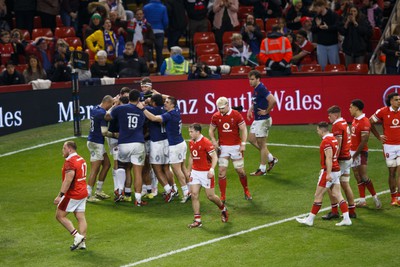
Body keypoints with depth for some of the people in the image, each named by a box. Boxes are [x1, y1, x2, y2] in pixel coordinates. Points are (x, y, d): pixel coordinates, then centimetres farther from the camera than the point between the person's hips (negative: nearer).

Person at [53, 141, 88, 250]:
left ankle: (77, 236, -8)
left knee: (60, 216, 1)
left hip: (72, 195, -9)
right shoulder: (81, 159, 14)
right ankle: (82, 242, 5)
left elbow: (68, 180, -24)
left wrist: (60, 195, -26)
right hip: (83, 193, 9)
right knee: (81, 217, 7)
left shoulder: (70, 161, -17)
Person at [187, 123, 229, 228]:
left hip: (206, 172, -6)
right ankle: (197, 220, -3)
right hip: (195, 172, 6)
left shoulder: (206, 142, -15)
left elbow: (214, 157, -16)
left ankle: (223, 209, 31)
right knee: (194, 194, -5)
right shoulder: (191, 143, 7)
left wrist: (212, 169, -27)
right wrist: (189, 170, 22)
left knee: (210, 196, 1)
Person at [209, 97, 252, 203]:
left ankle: (246, 191, 27)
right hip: (222, 147, 2)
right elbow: (211, 130, 11)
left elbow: (243, 129, -3)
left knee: (240, 171, 4)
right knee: (222, 172, -5)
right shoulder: (216, 117, -1)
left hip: (236, 147, -2)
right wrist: (214, 142, -4)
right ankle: (222, 197, 2)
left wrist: (243, 144, -10)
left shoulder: (236, 115, -8)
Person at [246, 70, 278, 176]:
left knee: (262, 144, -2)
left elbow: (273, 100, -31)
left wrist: (266, 111, -20)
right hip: (257, 119, 10)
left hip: (263, 120, -10)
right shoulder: (256, 89, 10)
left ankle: (262, 170, 8)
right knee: (251, 139, 16)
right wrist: (250, 109, 13)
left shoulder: (261, 88, -19)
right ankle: (271, 159, 25)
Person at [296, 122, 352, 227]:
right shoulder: (333, 138, 13)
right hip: (336, 170, 9)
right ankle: (346, 219, 3)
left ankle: (310, 219, 8)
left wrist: (328, 173, -29)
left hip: (330, 172, -9)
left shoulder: (326, 141, -17)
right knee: (337, 195, 8)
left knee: (318, 196, 0)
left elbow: (329, 158, -25)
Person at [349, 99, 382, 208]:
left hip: (360, 153, -9)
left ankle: (375, 197, 5)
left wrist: (355, 155, -17)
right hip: (353, 151, 9)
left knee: (363, 177, -8)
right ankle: (362, 201, 12)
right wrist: (350, 151, 10)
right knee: (358, 177, 9)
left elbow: (364, 142, -19)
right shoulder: (355, 120, 11)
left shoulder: (364, 122, -17)